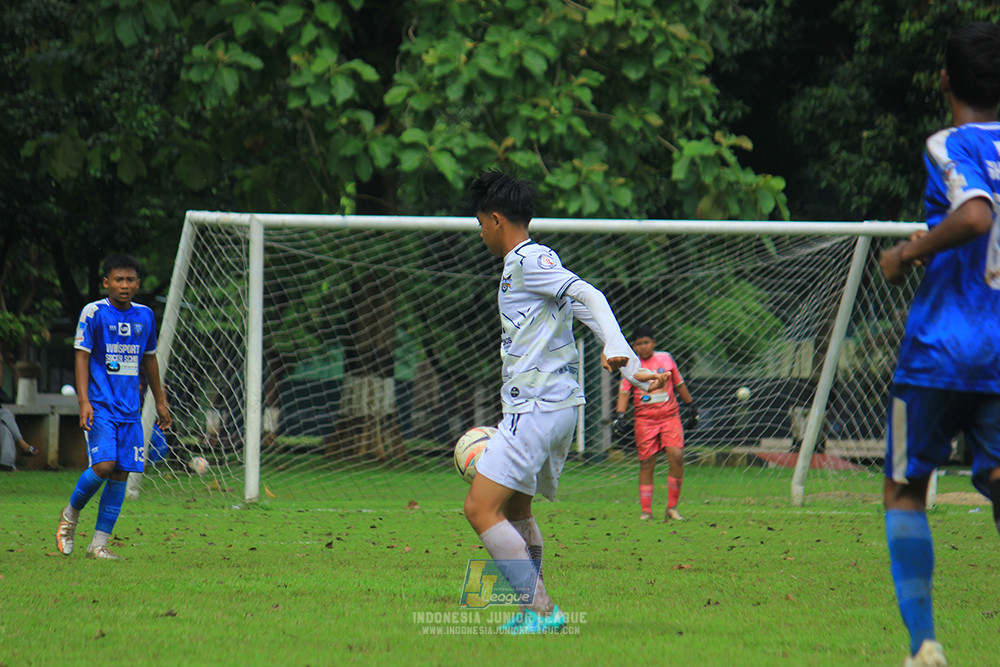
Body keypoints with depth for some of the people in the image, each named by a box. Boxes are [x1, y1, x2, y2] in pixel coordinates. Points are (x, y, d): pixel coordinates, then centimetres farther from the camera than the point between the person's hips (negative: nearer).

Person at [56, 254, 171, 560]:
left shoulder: (145, 316, 10)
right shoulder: (94, 313, -4)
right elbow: (82, 357, -6)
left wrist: (160, 402, 25)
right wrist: (84, 401, -16)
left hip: (130, 409, 5)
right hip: (100, 405, -5)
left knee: (121, 474, -1)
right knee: (103, 465, -19)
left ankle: (99, 544, 5)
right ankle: (70, 514, 8)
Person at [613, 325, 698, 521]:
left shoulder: (665, 358, 8)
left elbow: (679, 384, 18)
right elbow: (624, 392, 0)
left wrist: (691, 407, 21)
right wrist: (620, 416, -13)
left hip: (670, 416, 0)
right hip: (644, 419, 0)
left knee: (676, 456, -14)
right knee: (646, 463, -2)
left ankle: (672, 508, -4)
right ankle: (645, 510, 7)